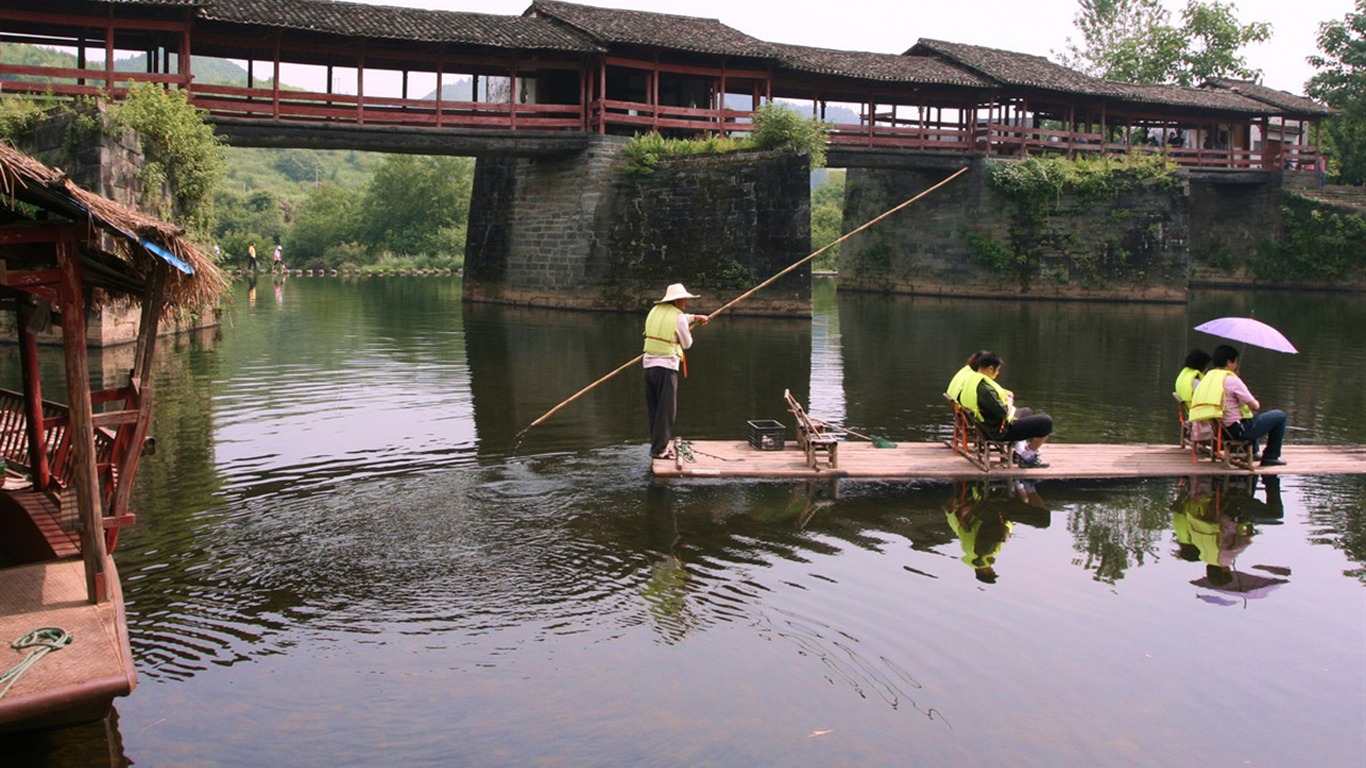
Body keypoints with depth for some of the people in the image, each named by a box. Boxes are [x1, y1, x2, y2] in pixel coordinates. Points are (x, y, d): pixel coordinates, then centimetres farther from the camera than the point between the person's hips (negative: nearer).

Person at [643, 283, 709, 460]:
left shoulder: (655, 311, 12)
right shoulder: (678, 317, -9)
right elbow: (687, 344, 2)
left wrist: (695, 317, 36)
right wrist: (688, 332, 21)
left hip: (649, 364, 7)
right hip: (666, 367, -7)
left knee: (654, 410, 14)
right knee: (666, 411, -2)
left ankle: (658, 444, 20)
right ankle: (659, 449, -3)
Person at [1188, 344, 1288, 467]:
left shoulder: (1208, 378, 6)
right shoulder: (1232, 380, -18)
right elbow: (1254, 406, -12)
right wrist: (1257, 403, 10)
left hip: (1222, 430, 9)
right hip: (1239, 430, -9)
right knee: (1279, 416, 5)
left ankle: (1253, 452, 41)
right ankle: (1271, 457, 10)